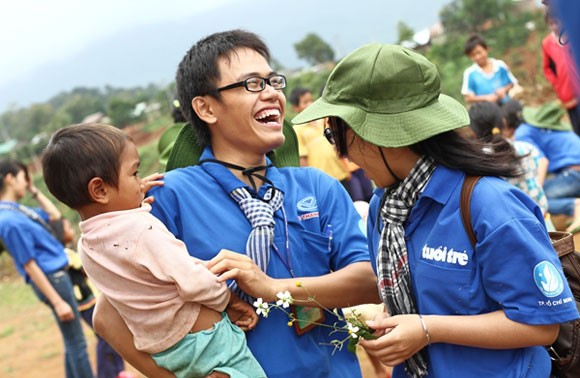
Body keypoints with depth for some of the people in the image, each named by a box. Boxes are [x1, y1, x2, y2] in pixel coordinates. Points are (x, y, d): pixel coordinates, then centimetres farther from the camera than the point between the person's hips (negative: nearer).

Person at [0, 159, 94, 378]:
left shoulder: (18, 210, 8)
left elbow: (54, 215, 23)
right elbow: (30, 266, -20)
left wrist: (34, 191, 13)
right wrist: (57, 301, -18)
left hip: (58, 275, 10)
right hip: (53, 279, -10)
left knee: (73, 341, 17)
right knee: (76, 342, -2)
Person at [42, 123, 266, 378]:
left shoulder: (85, 246, 1)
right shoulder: (142, 228, -22)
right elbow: (196, 282, -23)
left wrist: (135, 200, 12)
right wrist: (229, 299, -5)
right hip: (207, 339, -7)